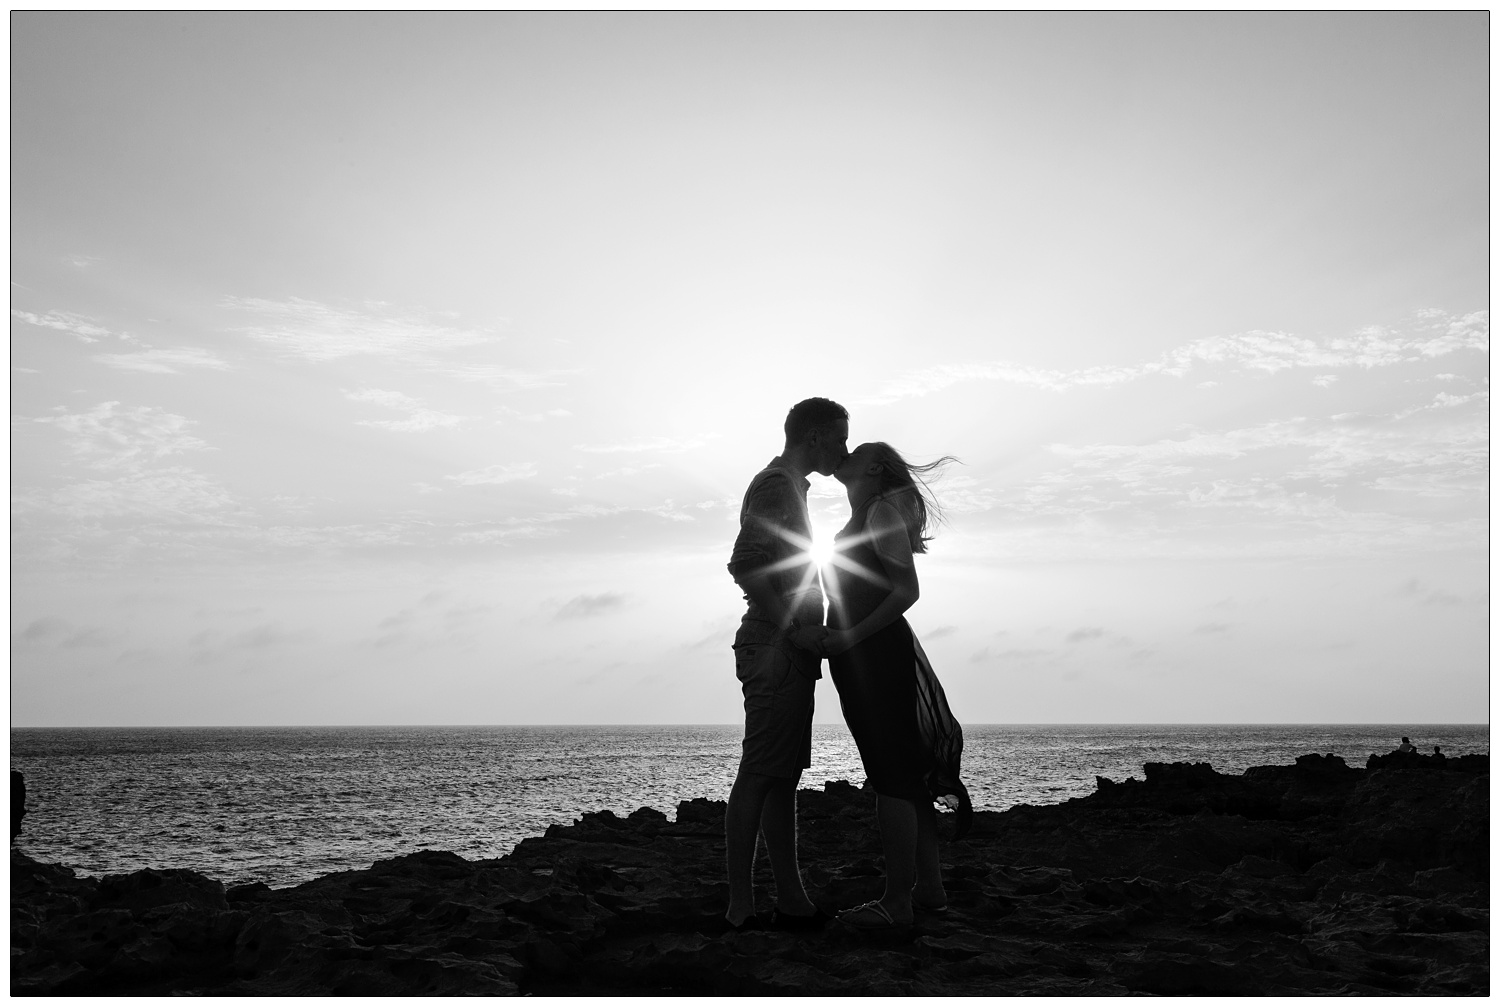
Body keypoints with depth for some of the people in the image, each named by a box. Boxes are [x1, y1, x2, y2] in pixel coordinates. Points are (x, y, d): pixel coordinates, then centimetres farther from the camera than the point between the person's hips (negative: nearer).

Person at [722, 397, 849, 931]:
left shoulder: (787, 487, 23)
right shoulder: (776, 485, -9)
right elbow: (744, 565, -22)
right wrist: (794, 628, -21)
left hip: (787, 651, 10)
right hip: (775, 649, -10)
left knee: (783, 779, 9)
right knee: (758, 777, -10)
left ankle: (792, 901, 12)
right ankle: (742, 907, -9)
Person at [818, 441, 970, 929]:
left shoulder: (882, 512, -8)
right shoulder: (862, 519, 20)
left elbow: (906, 591, -16)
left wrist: (849, 637, -21)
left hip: (873, 654, -10)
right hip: (872, 655, 10)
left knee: (891, 777, -10)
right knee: (905, 774, 11)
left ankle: (897, 901, -10)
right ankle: (929, 888, 17)